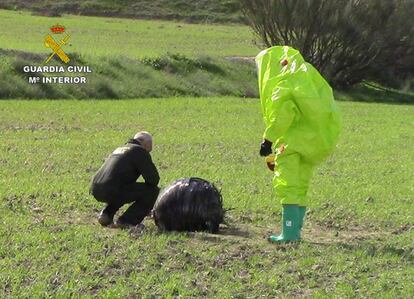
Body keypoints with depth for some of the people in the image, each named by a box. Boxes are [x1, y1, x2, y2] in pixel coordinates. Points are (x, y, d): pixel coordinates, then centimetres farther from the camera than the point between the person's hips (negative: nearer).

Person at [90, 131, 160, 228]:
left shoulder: (120, 149, 29)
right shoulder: (140, 151, 3)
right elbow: (153, 178, -3)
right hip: (112, 190, -9)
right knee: (154, 191, 1)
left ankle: (106, 214, 17)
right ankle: (126, 221, -3)